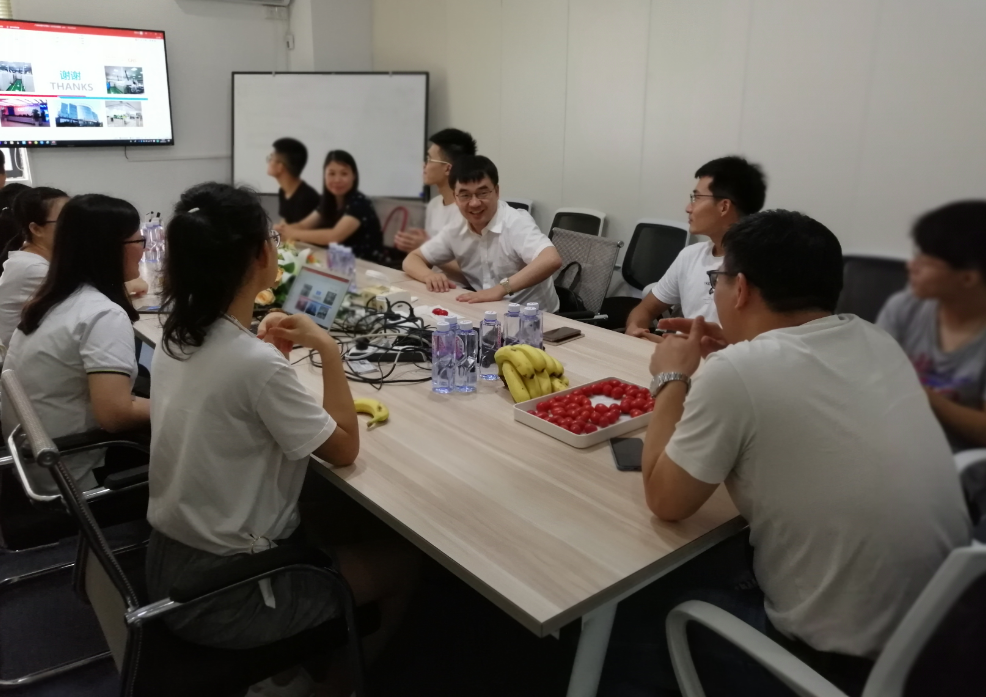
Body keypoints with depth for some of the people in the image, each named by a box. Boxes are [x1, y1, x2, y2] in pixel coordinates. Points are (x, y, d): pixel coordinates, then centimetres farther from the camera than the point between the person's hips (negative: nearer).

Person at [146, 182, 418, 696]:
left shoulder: (175, 338, -3)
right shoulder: (257, 364, -29)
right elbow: (344, 450, -16)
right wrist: (327, 350, -14)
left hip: (169, 564, 8)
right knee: (399, 562, 10)